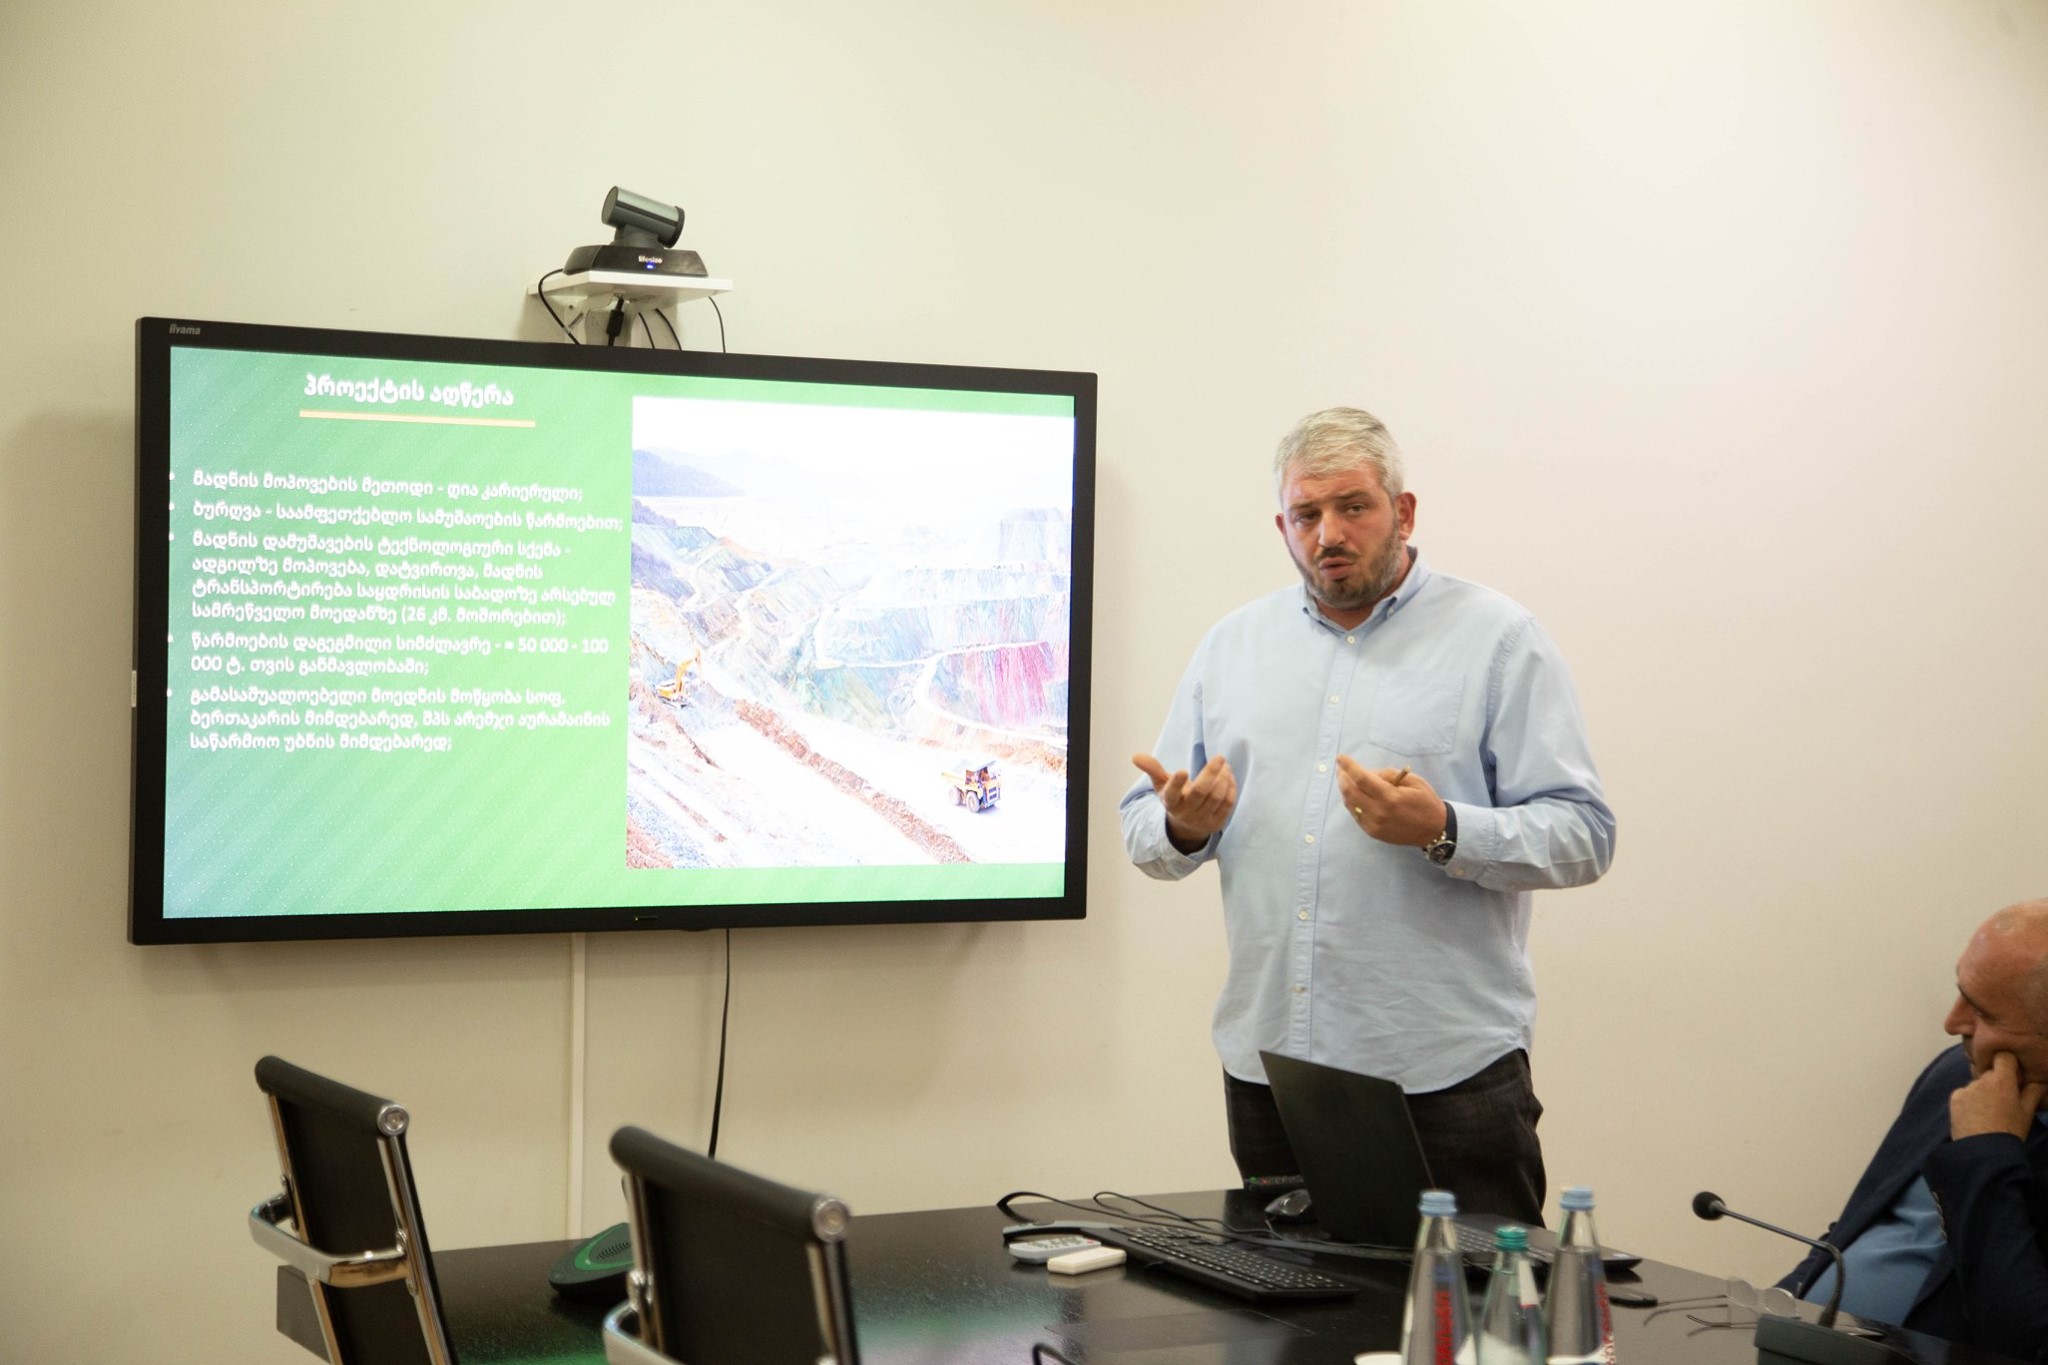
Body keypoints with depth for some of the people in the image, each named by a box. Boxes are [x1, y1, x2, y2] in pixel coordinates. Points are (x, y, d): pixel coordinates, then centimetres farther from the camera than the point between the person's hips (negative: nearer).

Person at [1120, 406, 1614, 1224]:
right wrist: (1183, 827, -9)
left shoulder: (1499, 641, 0)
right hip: (1266, 1066, 4)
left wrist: (1443, 831, -21)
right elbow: (1143, 831, 14)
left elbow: (1581, 835, -6)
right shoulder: (1234, 644, 14)